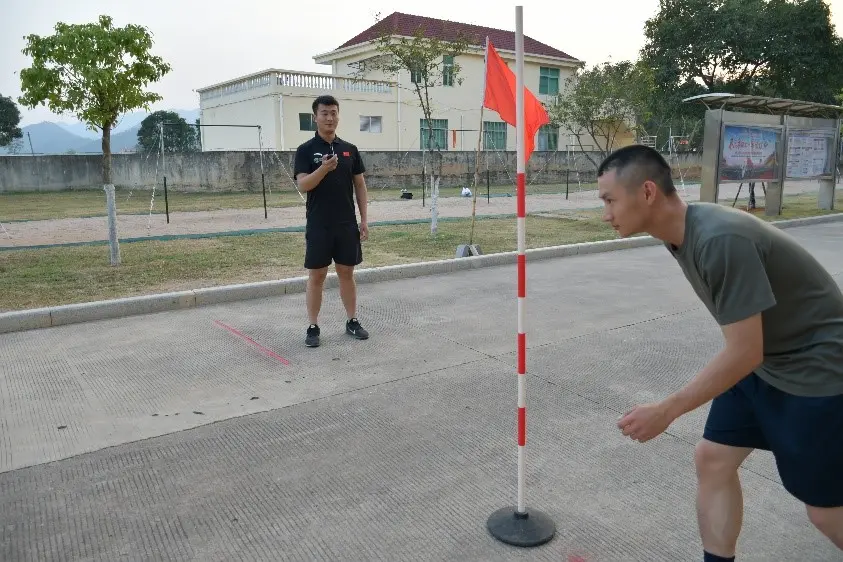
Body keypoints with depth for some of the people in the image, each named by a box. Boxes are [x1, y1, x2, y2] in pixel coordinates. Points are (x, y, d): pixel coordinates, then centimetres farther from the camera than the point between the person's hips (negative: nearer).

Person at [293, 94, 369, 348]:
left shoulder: (350, 149, 8)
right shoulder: (306, 150, -3)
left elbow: (360, 185, 9)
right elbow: (302, 185, -14)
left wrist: (364, 219, 3)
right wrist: (324, 168, -31)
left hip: (347, 224, 3)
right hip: (318, 226, -3)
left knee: (347, 273, 11)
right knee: (316, 276, 3)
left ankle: (352, 321, 21)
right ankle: (313, 327, 12)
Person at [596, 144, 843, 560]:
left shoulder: (720, 239, -32)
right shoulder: (679, 233, -4)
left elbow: (745, 352, -27)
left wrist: (666, 411, -20)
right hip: (763, 361, 8)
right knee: (712, 460, 7)